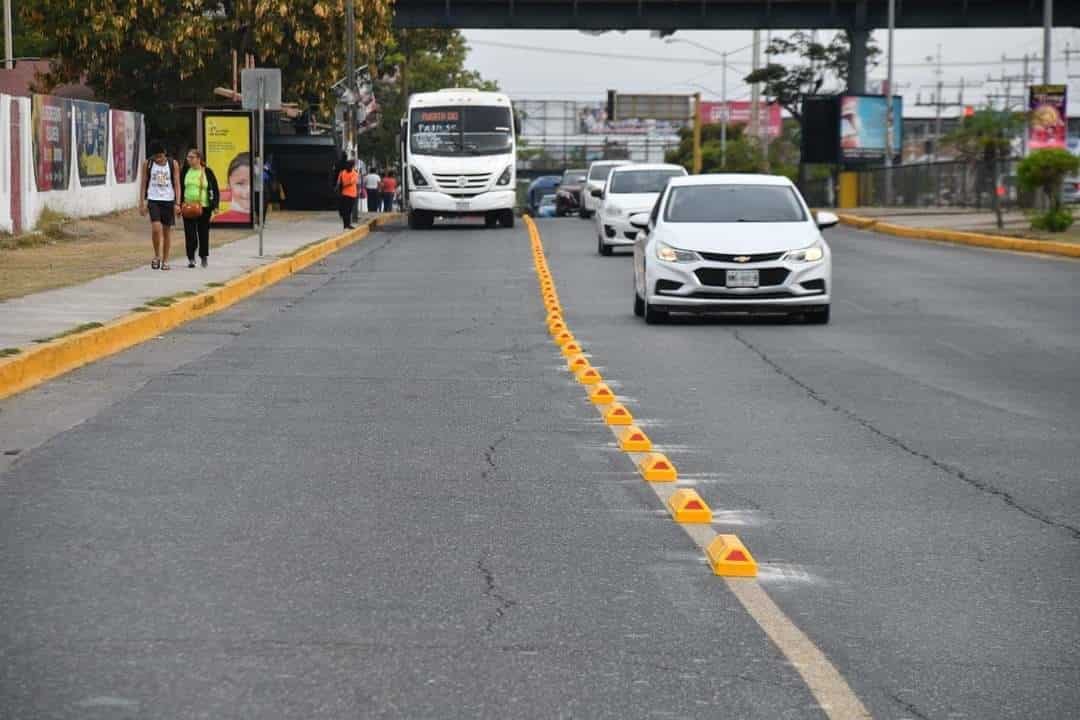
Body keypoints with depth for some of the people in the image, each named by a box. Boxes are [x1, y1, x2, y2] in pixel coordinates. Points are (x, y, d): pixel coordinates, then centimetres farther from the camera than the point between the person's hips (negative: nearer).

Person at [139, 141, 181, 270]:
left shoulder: (173, 164, -1)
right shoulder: (148, 164, 1)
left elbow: (177, 184, 0)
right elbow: (144, 183, 5)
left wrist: (177, 203, -8)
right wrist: (142, 203, 1)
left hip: (169, 200, 1)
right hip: (153, 200, 0)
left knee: (167, 229, 5)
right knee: (156, 228, -16)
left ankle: (165, 260, 14)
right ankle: (157, 256, 3)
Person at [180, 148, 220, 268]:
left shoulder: (207, 172, -1)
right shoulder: (185, 172, 5)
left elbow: (215, 190, 3)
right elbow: (179, 188, 11)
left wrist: (215, 205, -5)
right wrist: (179, 204, 4)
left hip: (204, 207, -1)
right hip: (188, 207, 1)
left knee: (203, 233, 5)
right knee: (190, 234, -3)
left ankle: (204, 256, 22)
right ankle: (191, 258, 2)